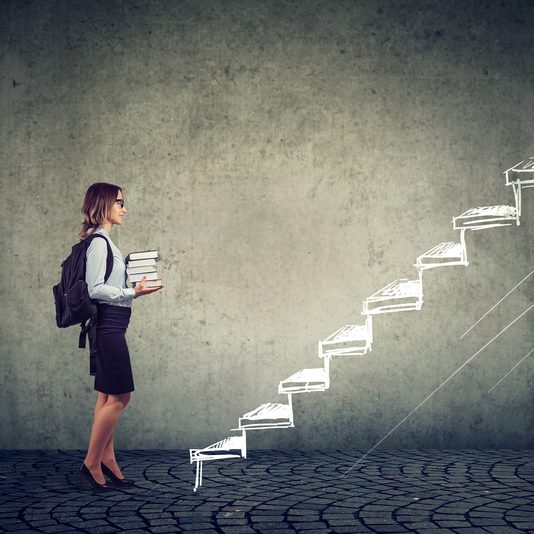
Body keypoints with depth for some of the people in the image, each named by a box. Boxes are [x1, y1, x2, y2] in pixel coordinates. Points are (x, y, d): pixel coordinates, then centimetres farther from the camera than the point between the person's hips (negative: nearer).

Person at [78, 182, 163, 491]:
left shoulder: (103, 241, 17)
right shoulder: (99, 241, -12)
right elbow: (95, 289, -19)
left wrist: (131, 287, 21)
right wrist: (132, 293, -23)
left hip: (110, 326, 10)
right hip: (109, 324, -10)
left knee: (109, 396, 11)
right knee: (119, 396, -7)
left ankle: (107, 460, 16)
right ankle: (91, 463, 0)